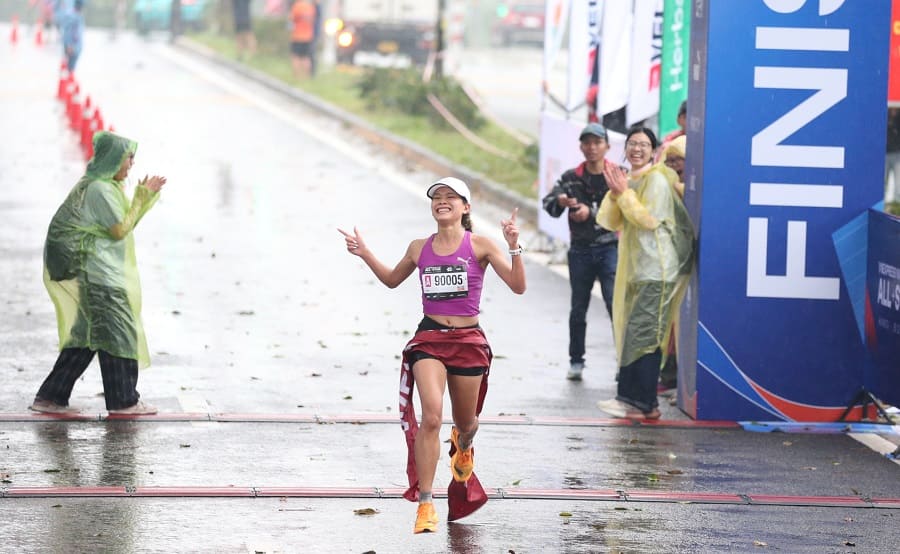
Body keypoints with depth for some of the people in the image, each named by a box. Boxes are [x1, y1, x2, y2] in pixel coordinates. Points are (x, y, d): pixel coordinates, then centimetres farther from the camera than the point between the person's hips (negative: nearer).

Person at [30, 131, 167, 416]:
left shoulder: (107, 186, 16)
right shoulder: (99, 189, -16)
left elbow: (123, 225, 20)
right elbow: (120, 230, -16)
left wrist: (145, 197, 14)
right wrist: (141, 198, -8)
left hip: (97, 271, 11)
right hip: (95, 271, -11)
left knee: (87, 334, 11)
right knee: (116, 329, -5)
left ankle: (50, 398, 12)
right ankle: (123, 401, 0)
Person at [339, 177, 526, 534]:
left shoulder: (480, 246, -5)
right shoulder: (420, 248, 4)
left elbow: (518, 287, -10)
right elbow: (392, 280, 24)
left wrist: (514, 247, -24)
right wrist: (364, 254, 9)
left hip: (469, 341, 0)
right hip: (429, 339, 0)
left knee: (465, 423, 17)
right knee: (431, 416, -20)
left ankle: (463, 447, 58)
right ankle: (425, 505, -17)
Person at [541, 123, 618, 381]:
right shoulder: (571, 178, 7)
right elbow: (549, 202, -4)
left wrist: (591, 212, -21)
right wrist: (560, 201, -25)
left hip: (609, 247, -3)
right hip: (580, 250, 3)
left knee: (615, 304, -12)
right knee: (578, 308, 9)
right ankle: (576, 361, 20)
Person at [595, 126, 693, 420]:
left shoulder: (657, 180, -10)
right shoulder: (628, 181, 16)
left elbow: (649, 219, -19)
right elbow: (610, 222, 10)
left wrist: (624, 193, -15)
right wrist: (615, 193, -6)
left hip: (656, 269, -9)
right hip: (634, 268, 9)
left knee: (643, 335, -10)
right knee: (632, 333, 9)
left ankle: (642, 403, -8)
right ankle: (633, 397, 14)